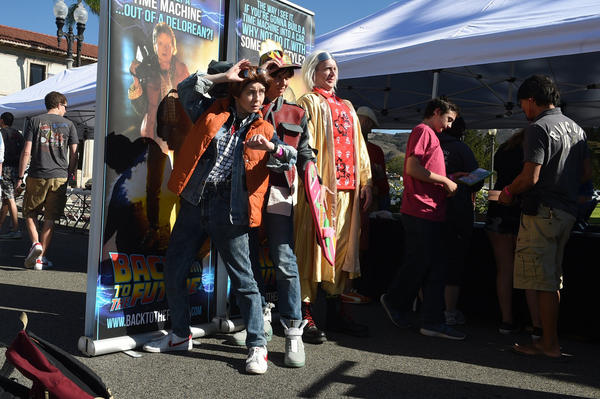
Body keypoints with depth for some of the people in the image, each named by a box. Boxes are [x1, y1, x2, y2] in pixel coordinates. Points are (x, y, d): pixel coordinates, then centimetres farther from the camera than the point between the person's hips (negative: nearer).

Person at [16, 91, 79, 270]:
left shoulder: (35, 121, 4)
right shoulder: (68, 124, 6)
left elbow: (26, 152, -2)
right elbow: (74, 154, 3)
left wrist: (20, 177, 2)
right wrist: (71, 175, 14)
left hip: (37, 177, -1)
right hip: (59, 178, 1)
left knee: (29, 214, 15)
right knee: (49, 218, 7)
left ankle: (35, 243, -9)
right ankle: (41, 258, 8)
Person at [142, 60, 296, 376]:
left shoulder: (262, 129, 7)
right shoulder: (213, 112, 9)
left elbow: (292, 157, -1)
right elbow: (185, 89, 3)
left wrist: (270, 147, -21)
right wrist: (223, 76, -1)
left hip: (229, 211, -3)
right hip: (194, 203, 3)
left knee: (243, 280, -1)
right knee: (173, 270, 10)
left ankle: (257, 346, 11)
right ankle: (181, 335, 29)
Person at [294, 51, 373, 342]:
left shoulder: (347, 107, 23)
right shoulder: (308, 103, 4)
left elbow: (359, 146, 22)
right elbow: (305, 146, -8)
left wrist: (365, 182, 13)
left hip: (347, 189, 7)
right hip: (320, 187, -6)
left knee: (342, 247, 9)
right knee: (313, 246, -6)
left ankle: (335, 312, 18)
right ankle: (305, 315, 1)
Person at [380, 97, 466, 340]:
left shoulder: (431, 135, 25)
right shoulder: (423, 131, -5)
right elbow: (412, 168, -17)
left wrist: (447, 179, 15)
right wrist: (445, 181, -11)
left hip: (431, 212, 10)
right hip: (421, 210, -10)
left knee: (437, 266, 8)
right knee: (419, 263, -1)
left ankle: (433, 322, 15)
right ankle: (394, 301, 20)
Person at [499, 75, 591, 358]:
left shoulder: (538, 128, -13)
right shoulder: (575, 128, 14)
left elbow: (530, 177, -20)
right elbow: (587, 173, 16)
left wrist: (508, 192, -3)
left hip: (542, 212, -9)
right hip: (567, 212, 9)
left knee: (543, 282, -2)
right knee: (553, 279, 15)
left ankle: (550, 345, 5)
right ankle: (549, 339, 22)